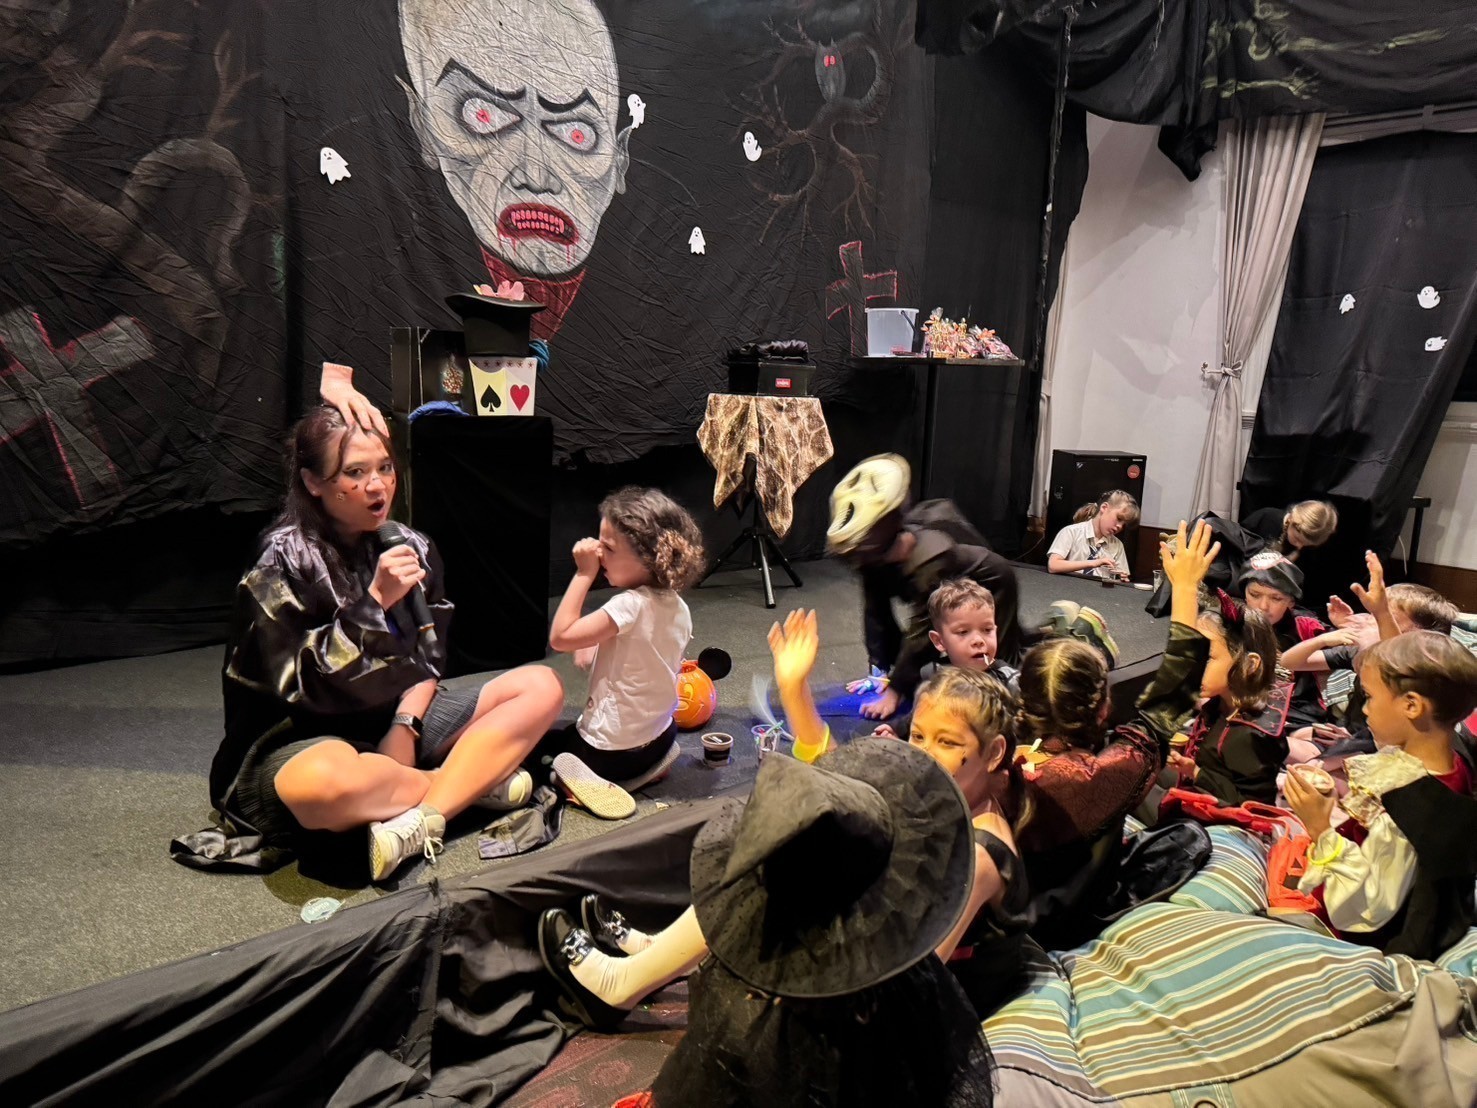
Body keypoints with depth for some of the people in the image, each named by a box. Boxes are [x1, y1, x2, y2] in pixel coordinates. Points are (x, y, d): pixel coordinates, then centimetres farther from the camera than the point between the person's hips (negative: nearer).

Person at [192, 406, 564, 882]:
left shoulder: (412, 547, 2)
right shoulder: (284, 563, -13)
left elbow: (427, 660, 7)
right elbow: (301, 688, -20)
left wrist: (405, 727, -11)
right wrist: (374, 601, -28)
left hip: (396, 718, 6)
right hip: (305, 740, -6)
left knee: (541, 688, -7)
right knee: (320, 783, -43)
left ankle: (423, 816, -23)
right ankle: (475, 779, -14)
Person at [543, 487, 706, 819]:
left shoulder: (630, 606, -28)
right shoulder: (677, 607, -2)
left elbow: (560, 637, -23)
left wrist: (583, 574, -21)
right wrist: (595, 651, 6)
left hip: (610, 752, -8)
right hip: (658, 739, 8)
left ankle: (592, 781, -7)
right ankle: (648, 767, 13)